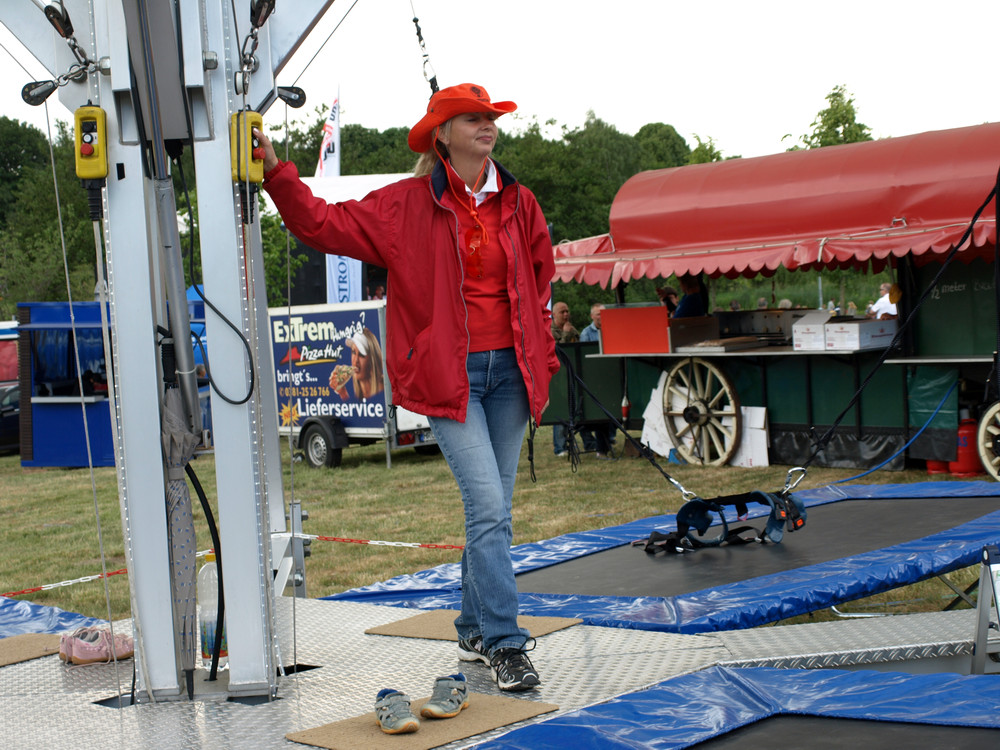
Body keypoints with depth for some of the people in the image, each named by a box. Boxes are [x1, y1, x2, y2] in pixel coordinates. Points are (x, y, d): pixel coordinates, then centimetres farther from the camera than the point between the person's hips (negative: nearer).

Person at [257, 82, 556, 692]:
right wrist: (275, 170, -10)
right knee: (488, 507, -13)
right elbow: (322, 225, -1)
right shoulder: (406, 206, -1)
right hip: (450, 375, -4)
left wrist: (542, 358, 13)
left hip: (510, 370, 4)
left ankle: (476, 630, 25)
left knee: (494, 511, 10)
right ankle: (507, 645, -8)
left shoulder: (519, 204, 10)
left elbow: (540, 283, 18)